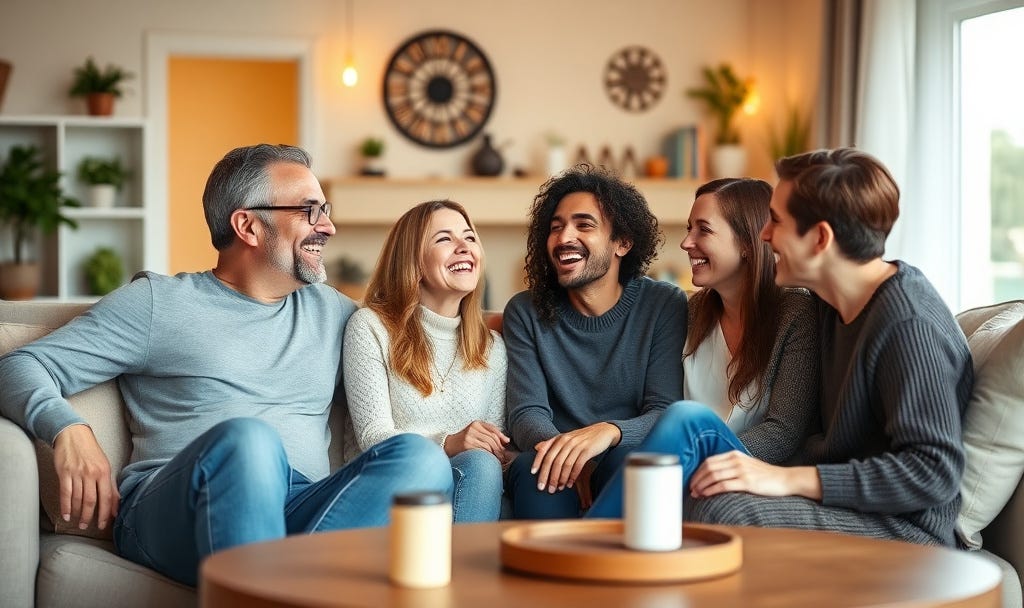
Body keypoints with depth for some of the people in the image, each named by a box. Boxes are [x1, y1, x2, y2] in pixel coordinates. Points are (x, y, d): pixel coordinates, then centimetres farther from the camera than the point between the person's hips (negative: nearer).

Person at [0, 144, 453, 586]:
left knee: (420, 458, -26)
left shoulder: (331, 312, 25)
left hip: (303, 514, 4)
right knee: (246, 437, -37)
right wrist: (68, 430, -15)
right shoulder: (157, 301, 12)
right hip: (170, 514, -4)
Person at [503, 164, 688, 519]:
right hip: (560, 471, 1)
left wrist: (609, 432, -34)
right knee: (534, 467, -33)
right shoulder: (526, 313, 5)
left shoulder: (666, 306, -1)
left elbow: (665, 411, -10)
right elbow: (526, 414, -3)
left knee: (623, 460, -34)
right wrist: (570, 457, -28)